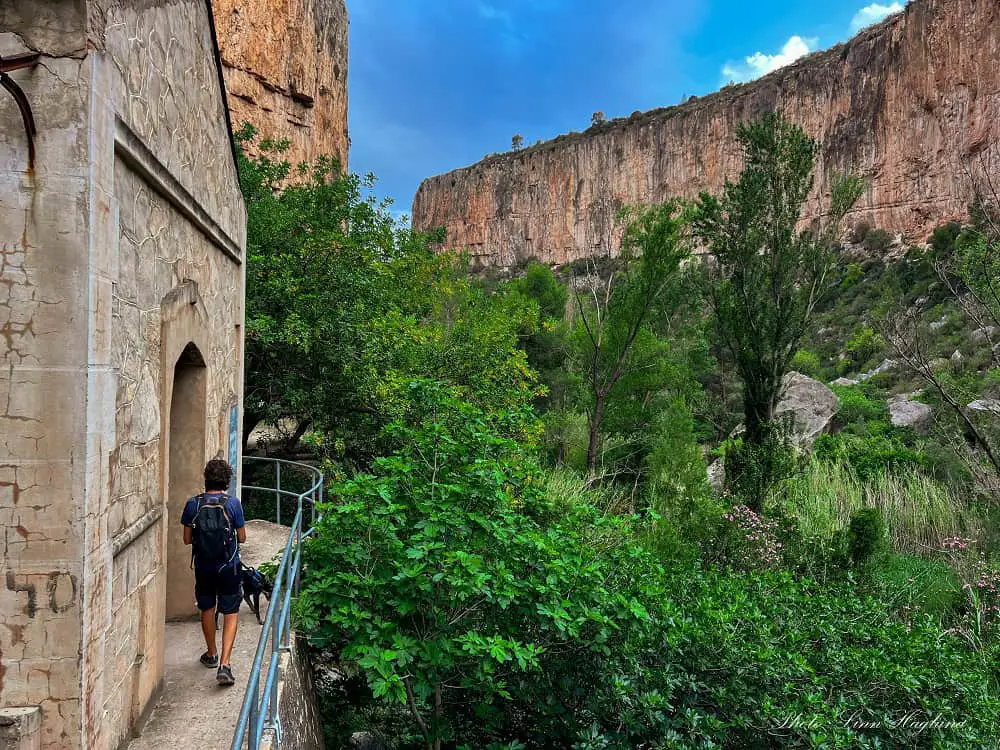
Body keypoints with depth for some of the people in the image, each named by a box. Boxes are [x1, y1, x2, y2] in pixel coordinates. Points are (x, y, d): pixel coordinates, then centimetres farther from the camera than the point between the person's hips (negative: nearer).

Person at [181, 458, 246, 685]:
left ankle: (211, 655, 38)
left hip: (203, 566, 2)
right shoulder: (232, 503, -14)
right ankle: (224, 665, -6)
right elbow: (242, 537, -7)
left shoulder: (193, 504, -9)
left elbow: (187, 539, -2)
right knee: (231, 613, 5)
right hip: (229, 567, -2)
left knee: (207, 609, 21)